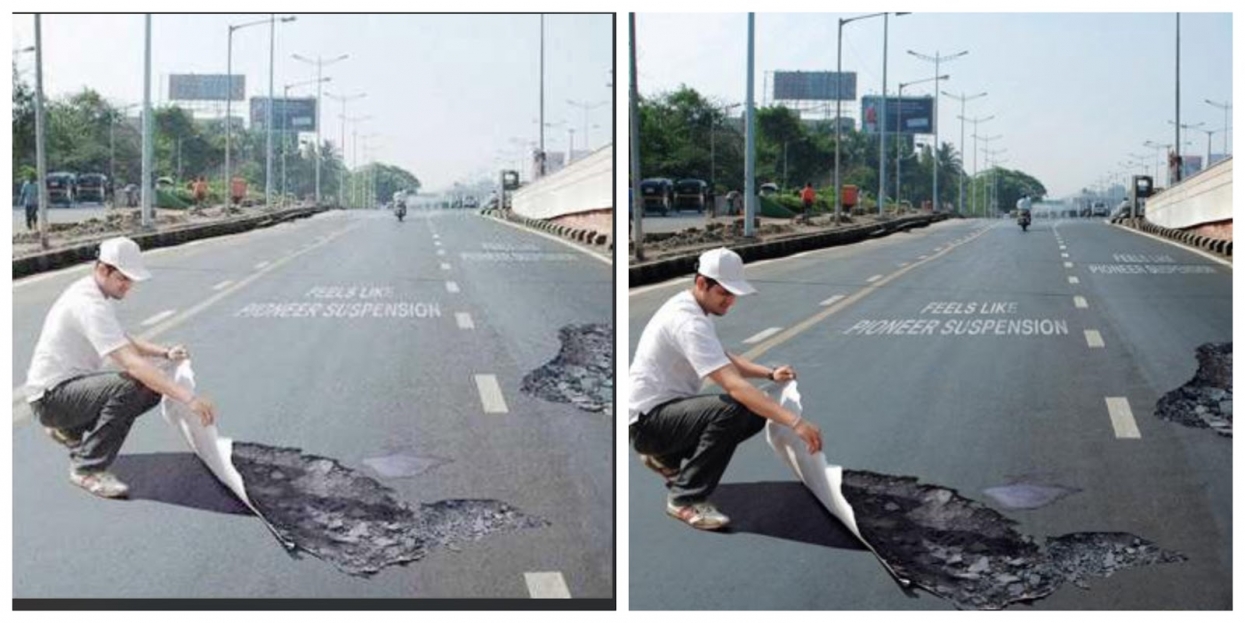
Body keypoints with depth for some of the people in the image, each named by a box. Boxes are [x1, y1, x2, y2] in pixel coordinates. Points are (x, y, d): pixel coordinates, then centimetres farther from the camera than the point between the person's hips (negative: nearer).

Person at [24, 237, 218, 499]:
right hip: (51, 396, -10)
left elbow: (123, 340, 21)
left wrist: (165, 352, 1)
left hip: (74, 384, 10)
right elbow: (132, 363, -33)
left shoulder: (91, 293, 8)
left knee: (151, 387, 1)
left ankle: (71, 429, 16)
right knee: (128, 387, -32)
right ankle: (88, 470, -17)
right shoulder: (90, 305, -25)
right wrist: (188, 398, -38)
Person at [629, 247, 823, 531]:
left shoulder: (688, 307, 8)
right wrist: (795, 422, -37)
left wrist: (770, 373, 3)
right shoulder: (688, 322, -25)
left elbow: (724, 359, 21)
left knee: (756, 413, 3)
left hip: (672, 408, 10)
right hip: (647, 420, -10)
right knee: (731, 410, -32)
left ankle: (668, 457, 15)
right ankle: (686, 500, -18)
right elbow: (734, 385, -33)